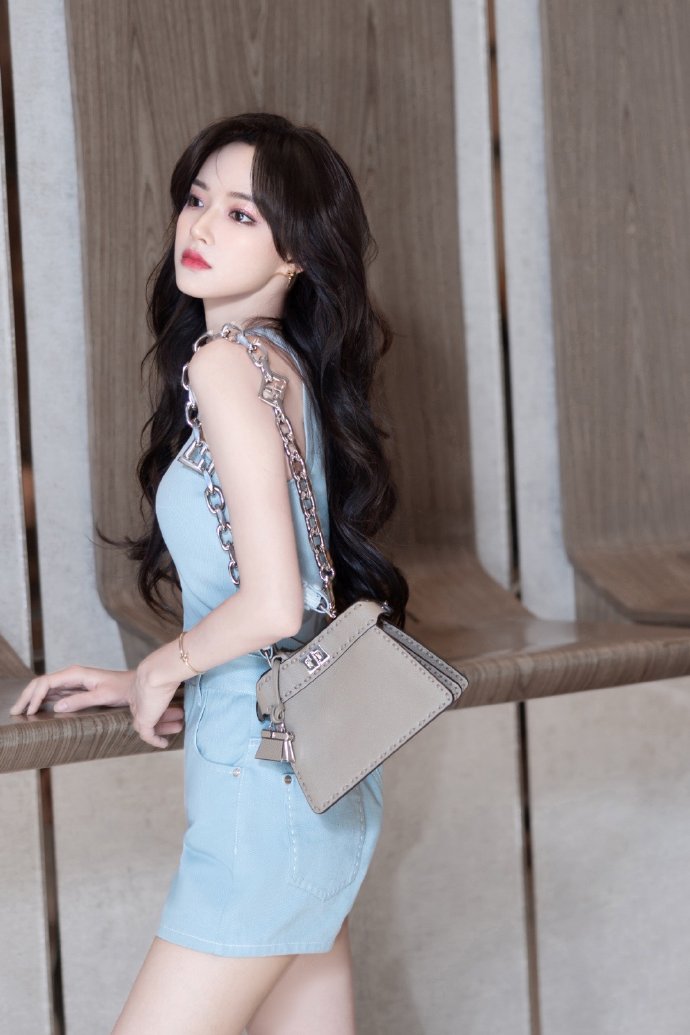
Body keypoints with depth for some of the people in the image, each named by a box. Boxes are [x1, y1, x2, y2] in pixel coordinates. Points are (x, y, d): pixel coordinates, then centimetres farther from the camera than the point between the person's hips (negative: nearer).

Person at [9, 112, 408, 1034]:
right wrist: (140, 685, 19)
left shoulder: (228, 362, -16)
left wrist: (161, 667, -5)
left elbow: (273, 605, -23)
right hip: (319, 779, 9)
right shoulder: (289, 364, 11)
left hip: (265, 780, -9)